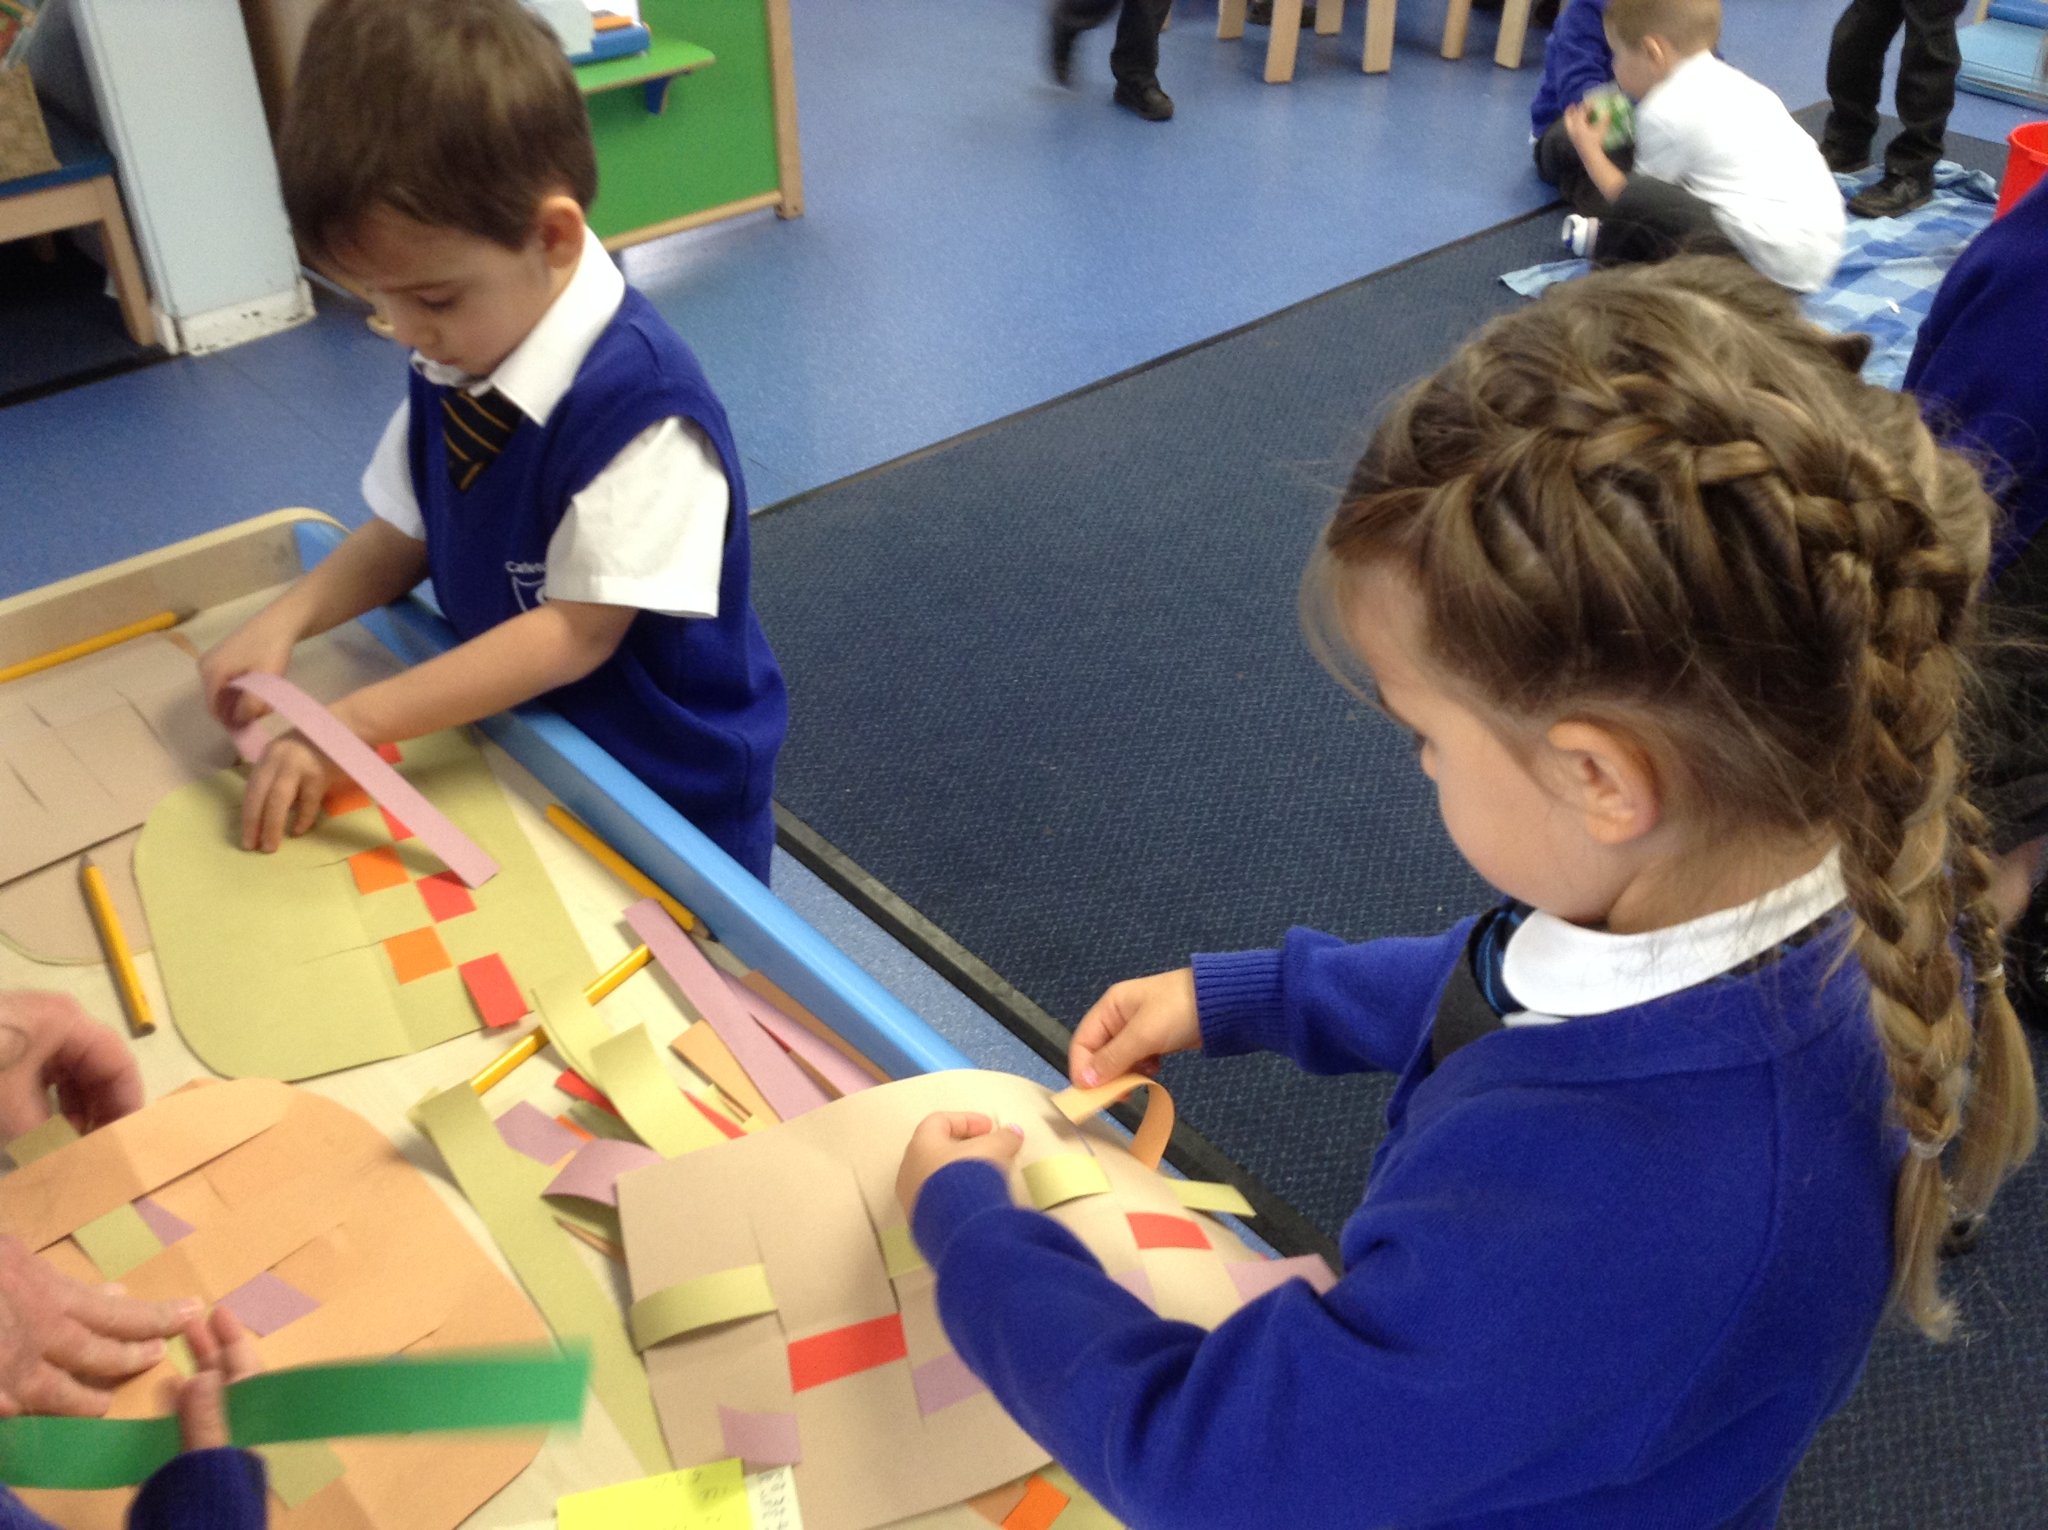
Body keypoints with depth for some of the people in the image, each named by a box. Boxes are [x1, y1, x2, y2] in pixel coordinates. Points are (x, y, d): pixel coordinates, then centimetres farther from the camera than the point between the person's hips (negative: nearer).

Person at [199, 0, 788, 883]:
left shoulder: (641, 404, -31)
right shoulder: (452, 362, -7)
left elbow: (578, 631, -28)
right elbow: (407, 534, 5)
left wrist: (358, 724, -27)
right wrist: (285, 620, -13)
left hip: (672, 789, -7)